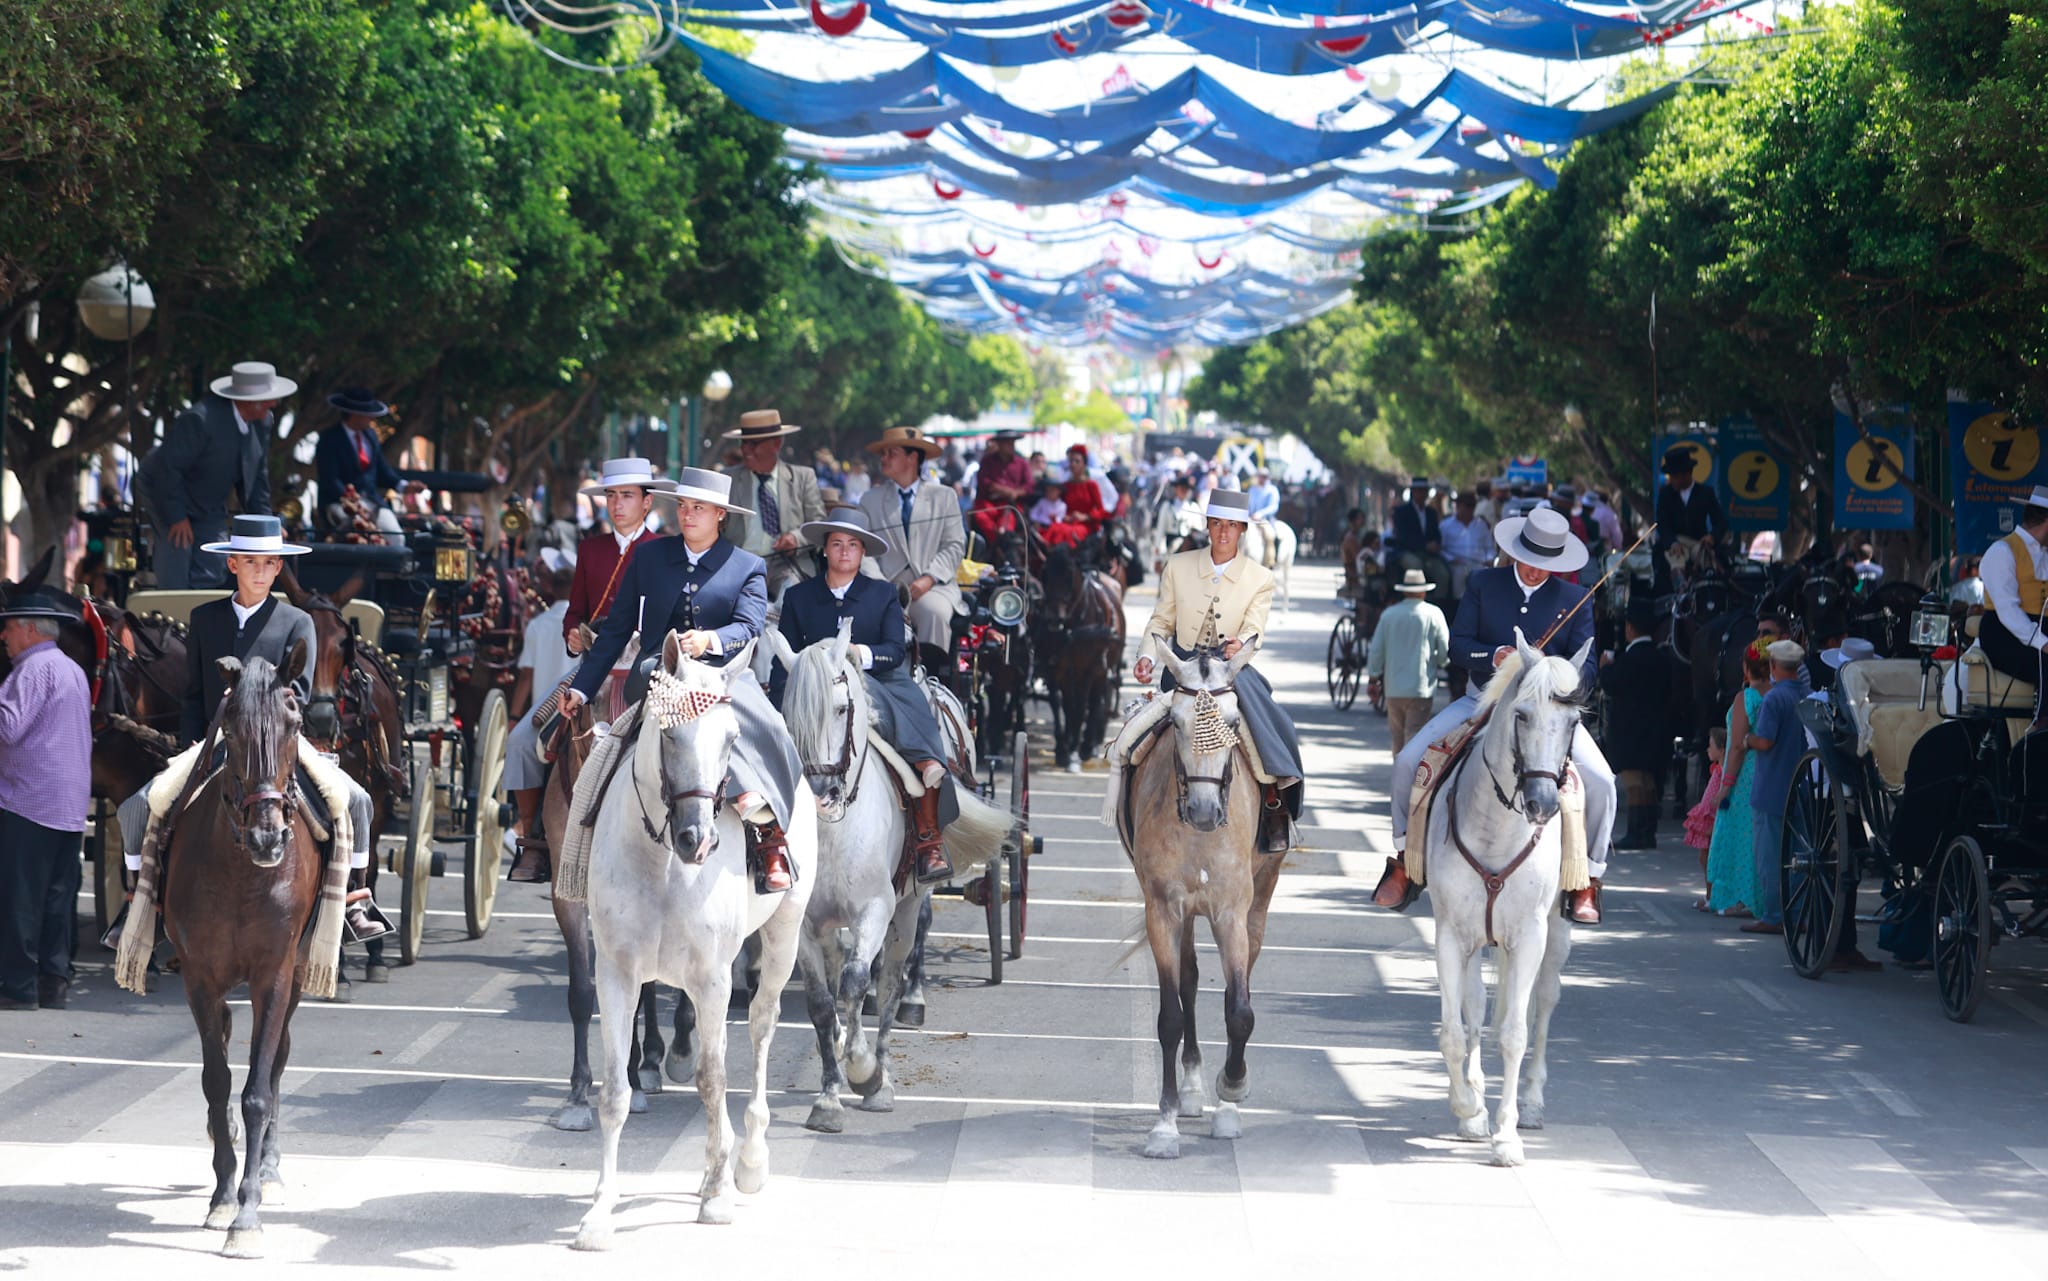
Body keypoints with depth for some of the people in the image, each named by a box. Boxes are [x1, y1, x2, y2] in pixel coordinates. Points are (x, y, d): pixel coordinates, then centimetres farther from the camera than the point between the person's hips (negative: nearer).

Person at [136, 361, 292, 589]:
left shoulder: (264, 422, -7)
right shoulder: (200, 420, -31)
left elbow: (257, 475, 6)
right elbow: (167, 466, -28)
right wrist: (176, 517, -25)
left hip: (208, 507, 7)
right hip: (166, 495, -7)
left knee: (212, 575, -2)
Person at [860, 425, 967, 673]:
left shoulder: (944, 497, 14)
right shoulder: (870, 500, 18)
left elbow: (955, 545, 6)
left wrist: (928, 579, -10)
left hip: (934, 586, -1)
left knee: (935, 613, -35)